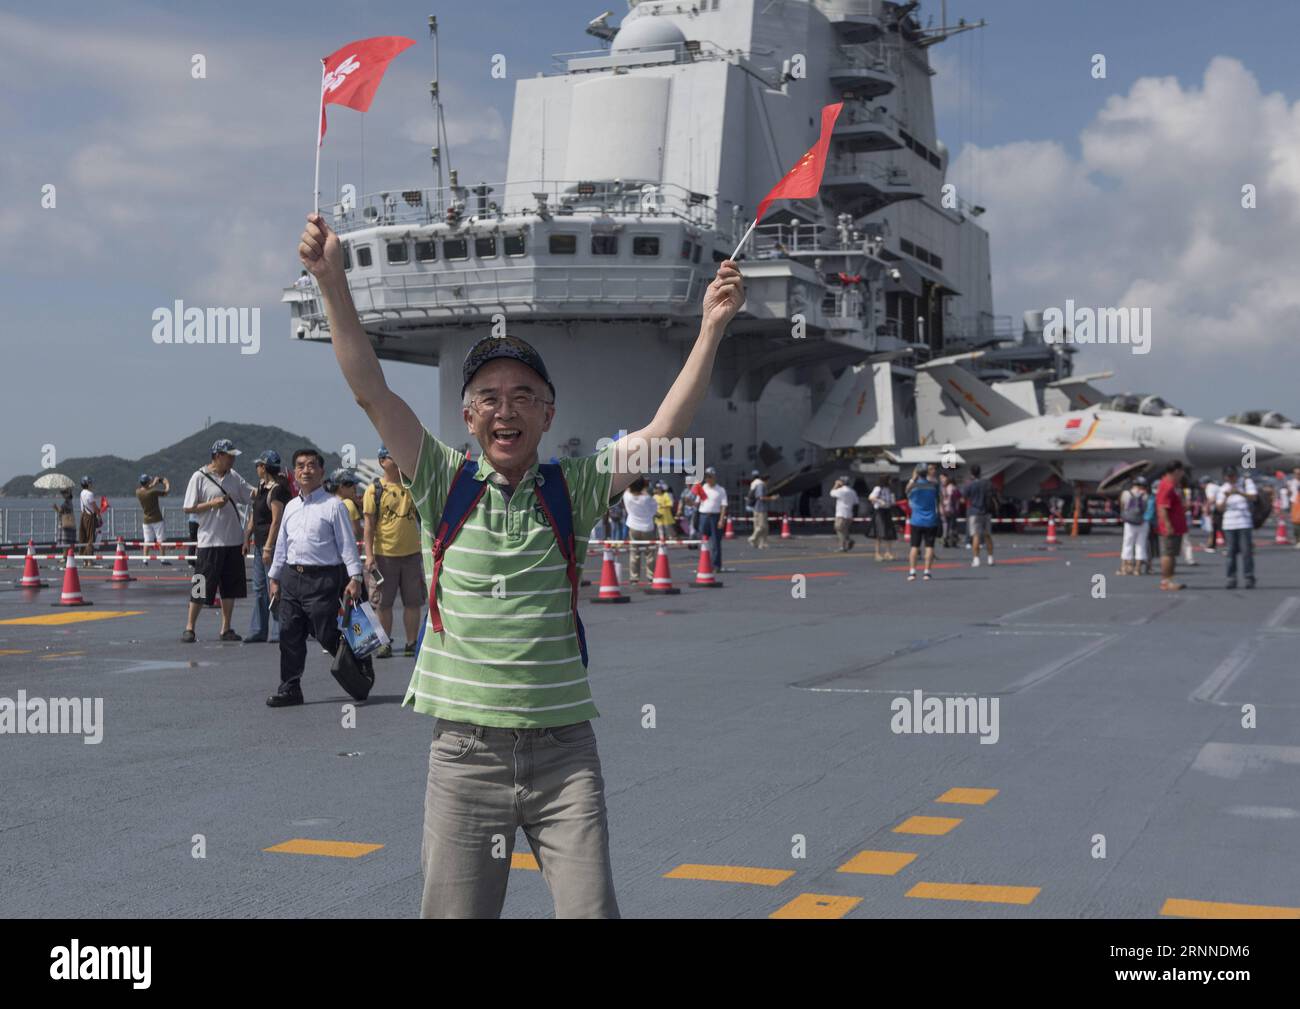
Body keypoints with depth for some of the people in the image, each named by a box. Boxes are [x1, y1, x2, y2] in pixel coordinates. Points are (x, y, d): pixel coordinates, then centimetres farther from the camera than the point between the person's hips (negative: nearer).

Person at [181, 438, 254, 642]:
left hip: (234, 541, 6)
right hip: (210, 541, -6)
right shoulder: (200, 477, -7)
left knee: (230, 587, 9)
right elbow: (188, 508, -6)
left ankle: (226, 629, 17)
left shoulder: (234, 477, 10)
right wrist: (212, 504, -17)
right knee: (201, 588, -3)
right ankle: (189, 628, 7)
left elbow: (252, 495, 15)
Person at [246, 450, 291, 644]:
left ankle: (277, 631, -2)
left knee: (274, 588, -7)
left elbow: (277, 521, -20)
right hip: (260, 542, 10)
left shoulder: (277, 490, -16)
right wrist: (248, 537, 21)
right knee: (259, 587, 12)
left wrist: (268, 547, -23)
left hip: (273, 543, -10)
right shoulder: (262, 485, 13)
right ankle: (258, 630, 17)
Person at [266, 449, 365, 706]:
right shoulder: (291, 507, 16)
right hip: (292, 577, 6)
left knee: (327, 634, -6)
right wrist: (274, 577, 22)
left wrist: (355, 578, -13)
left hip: (323, 578, -6)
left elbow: (347, 543, -6)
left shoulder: (333, 505, -4)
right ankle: (290, 687, 13)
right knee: (290, 636, 6)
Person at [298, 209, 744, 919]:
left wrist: (712, 327, -9)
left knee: (591, 910, -1)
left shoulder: (570, 489, 5)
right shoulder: (445, 484, 3)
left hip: (563, 751, 1)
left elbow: (665, 429, -2)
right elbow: (370, 390, -5)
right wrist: (331, 280, -13)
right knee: (455, 912, 5)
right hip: (465, 752, 0)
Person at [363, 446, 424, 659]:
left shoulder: (412, 484, 9)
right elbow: (369, 523, -4)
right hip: (384, 554, -3)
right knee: (383, 603, 3)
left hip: (412, 553, 3)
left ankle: (412, 643, 13)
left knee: (413, 601, 5)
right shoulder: (375, 489, -2)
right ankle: (385, 644, 13)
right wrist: (369, 554, -10)